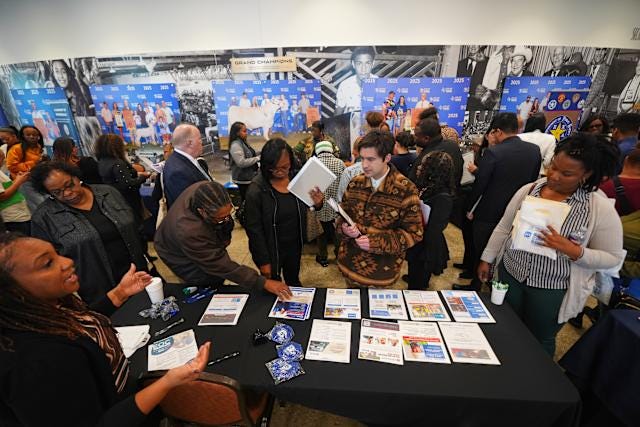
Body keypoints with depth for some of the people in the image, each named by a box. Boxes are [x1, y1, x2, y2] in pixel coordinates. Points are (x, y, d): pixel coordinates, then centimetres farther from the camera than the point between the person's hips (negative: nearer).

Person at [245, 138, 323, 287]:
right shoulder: (256, 189, -21)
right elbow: (254, 228, -16)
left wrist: (317, 203, -19)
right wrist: (263, 260, -13)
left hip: (295, 245, 4)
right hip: (271, 250, -4)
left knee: (294, 283, 28)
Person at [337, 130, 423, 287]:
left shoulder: (405, 189, -14)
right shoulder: (355, 184, -1)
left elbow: (414, 232, -12)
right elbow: (342, 216, 8)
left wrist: (377, 242, -23)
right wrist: (345, 228, -16)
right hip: (350, 263, 4)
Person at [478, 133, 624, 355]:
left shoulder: (601, 209, -11)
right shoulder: (528, 190, -4)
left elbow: (612, 257, -6)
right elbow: (503, 228, 3)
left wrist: (573, 250, -24)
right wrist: (486, 259, 5)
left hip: (553, 290, -3)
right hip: (509, 275, 3)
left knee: (539, 342, 16)